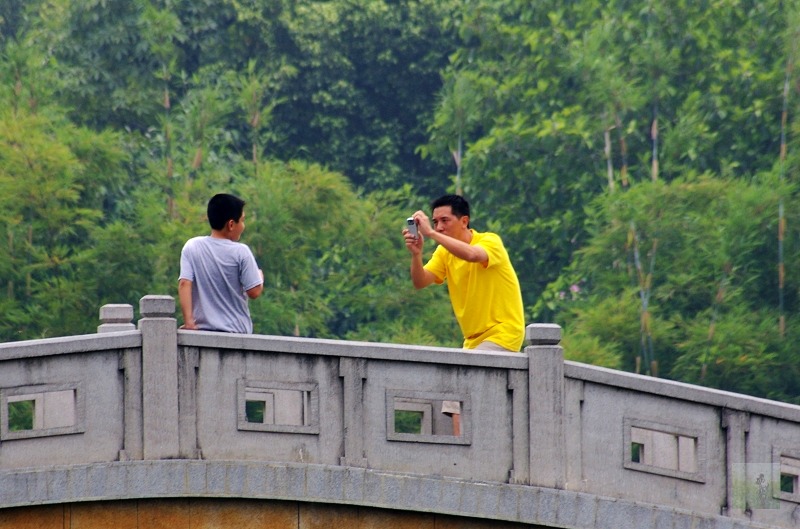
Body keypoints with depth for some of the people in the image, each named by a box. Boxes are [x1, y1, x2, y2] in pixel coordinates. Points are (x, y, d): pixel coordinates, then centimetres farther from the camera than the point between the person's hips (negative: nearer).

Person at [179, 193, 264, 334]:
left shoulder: (192, 247, -1)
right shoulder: (240, 252, -9)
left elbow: (184, 284, -9)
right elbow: (254, 292, -9)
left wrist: (189, 322, -12)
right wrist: (260, 277, 13)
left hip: (202, 330, 3)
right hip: (236, 332, -3)